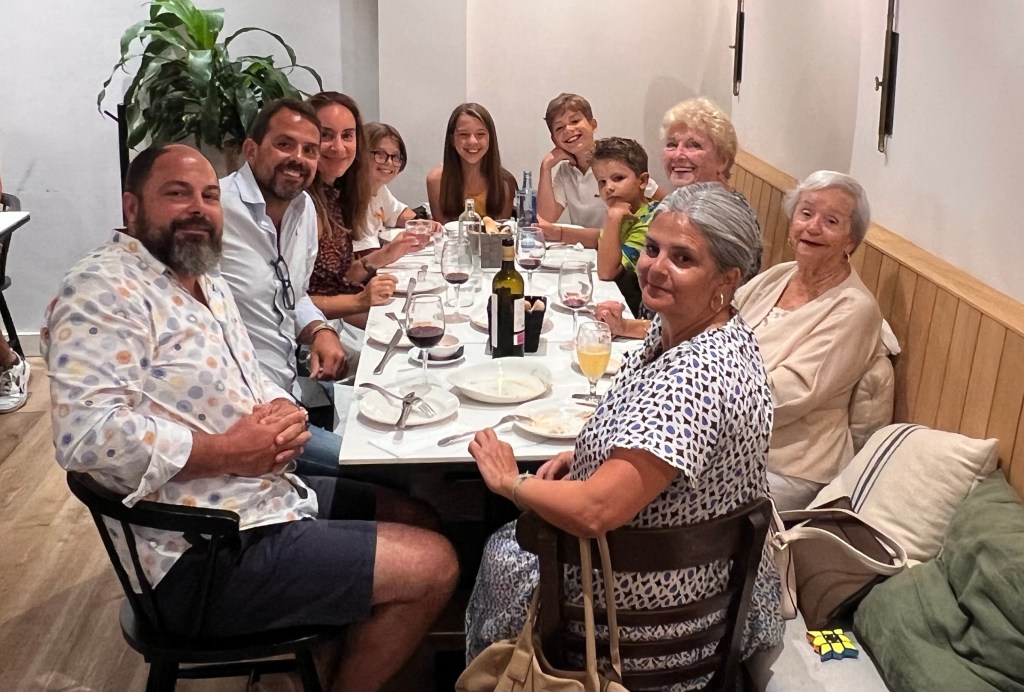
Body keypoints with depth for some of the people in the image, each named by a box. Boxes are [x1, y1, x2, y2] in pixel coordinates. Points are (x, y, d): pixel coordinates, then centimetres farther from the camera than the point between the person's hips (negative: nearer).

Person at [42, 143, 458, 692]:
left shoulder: (208, 282, 13)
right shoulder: (103, 291, -16)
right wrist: (227, 452, -21)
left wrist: (282, 411, -3)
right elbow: (87, 433, -28)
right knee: (433, 566, -10)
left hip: (271, 496, 10)